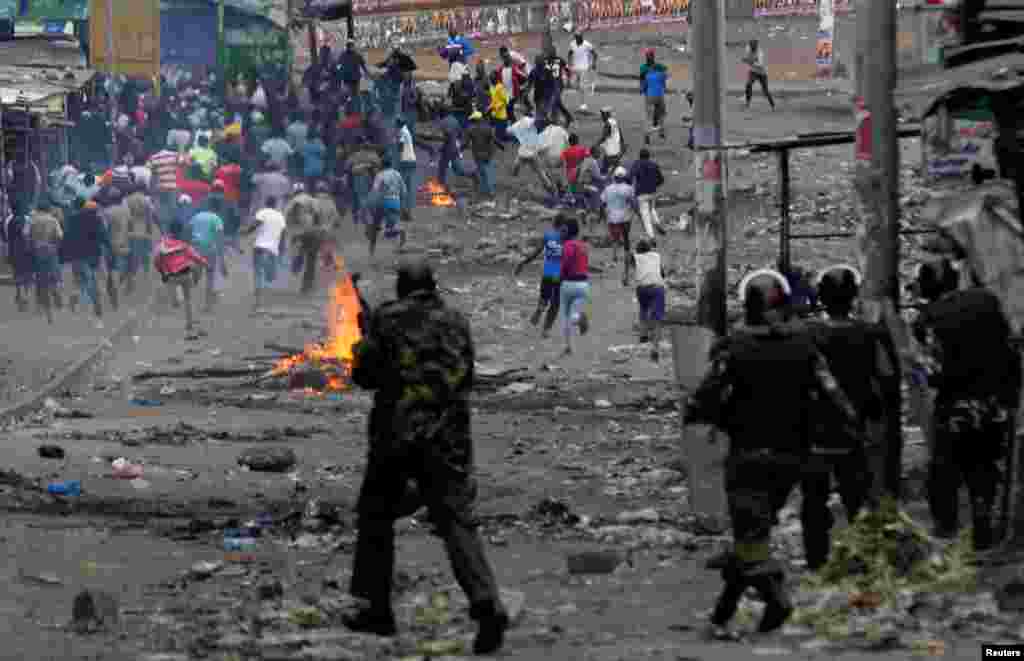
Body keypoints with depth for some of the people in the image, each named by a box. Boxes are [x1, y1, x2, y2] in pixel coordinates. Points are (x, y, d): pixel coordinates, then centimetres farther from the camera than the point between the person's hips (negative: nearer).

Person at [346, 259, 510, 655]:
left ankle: (377, 610, 18)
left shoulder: (388, 319, -1)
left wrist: (360, 349, 24)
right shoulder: (457, 323, 10)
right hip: (448, 437, 2)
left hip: (396, 432, -2)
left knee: (376, 516, 16)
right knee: (457, 521, -3)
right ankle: (487, 606, -23)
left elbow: (365, 375, 3)